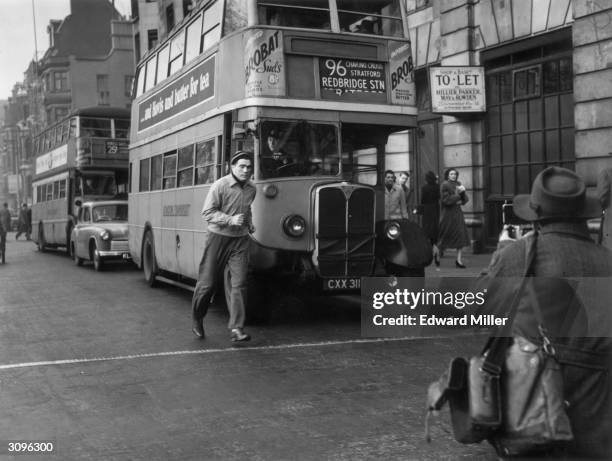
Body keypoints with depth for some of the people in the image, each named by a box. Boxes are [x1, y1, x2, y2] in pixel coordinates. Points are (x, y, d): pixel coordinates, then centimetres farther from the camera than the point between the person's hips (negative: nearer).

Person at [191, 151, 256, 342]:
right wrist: (230, 220, -22)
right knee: (207, 282, 3)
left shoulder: (251, 189, 9)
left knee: (239, 284, -8)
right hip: (218, 238, -4)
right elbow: (207, 212, -12)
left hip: (240, 241, 4)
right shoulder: (220, 186, -10)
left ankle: (236, 328, -6)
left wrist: (249, 224, 11)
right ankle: (197, 319, 27)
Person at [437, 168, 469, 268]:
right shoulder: (445, 185, -8)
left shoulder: (458, 184, 11)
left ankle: (458, 260, 3)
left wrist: (463, 191, -10)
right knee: (444, 237, 2)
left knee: (461, 236, -2)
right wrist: (458, 194, -13)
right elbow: (446, 199, -18)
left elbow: (465, 200, 10)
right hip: (448, 214, -6)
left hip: (457, 213, 6)